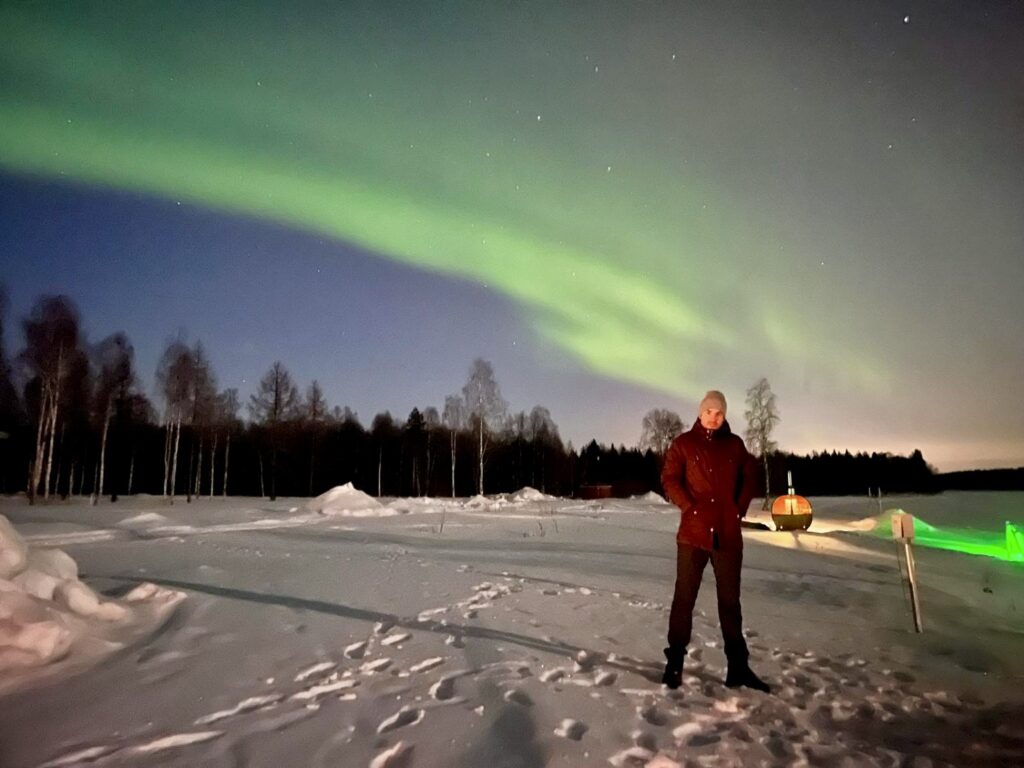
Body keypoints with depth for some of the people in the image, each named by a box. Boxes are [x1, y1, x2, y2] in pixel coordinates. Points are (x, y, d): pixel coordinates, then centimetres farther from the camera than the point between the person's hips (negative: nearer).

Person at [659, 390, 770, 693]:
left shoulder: (735, 444, 8)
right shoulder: (683, 443, 1)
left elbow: (748, 479, 14)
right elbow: (670, 479, -3)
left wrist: (739, 510, 2)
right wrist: (691, 508, -12)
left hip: (728, 534, 3)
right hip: (693, 532, -3)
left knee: (730, 599, 11)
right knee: (684, 597, 3)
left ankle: (738, 666, 20)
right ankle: (674, 662, 11)